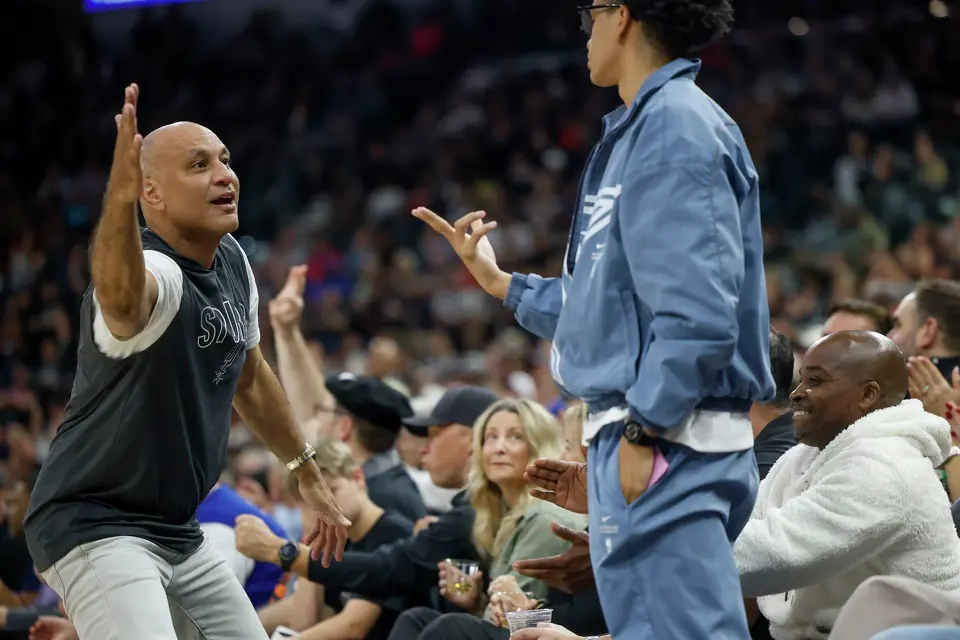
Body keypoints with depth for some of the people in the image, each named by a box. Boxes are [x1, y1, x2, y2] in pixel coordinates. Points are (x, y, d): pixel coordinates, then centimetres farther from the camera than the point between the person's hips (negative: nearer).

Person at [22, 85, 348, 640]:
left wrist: (308, 474, 29)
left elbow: (250, 380, 21)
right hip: (95, 527, -9)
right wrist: (121, 197, -67)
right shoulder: (154, 274, -23)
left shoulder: (233, 262, 4)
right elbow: (121, 297, -50)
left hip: (179, 531, 9)